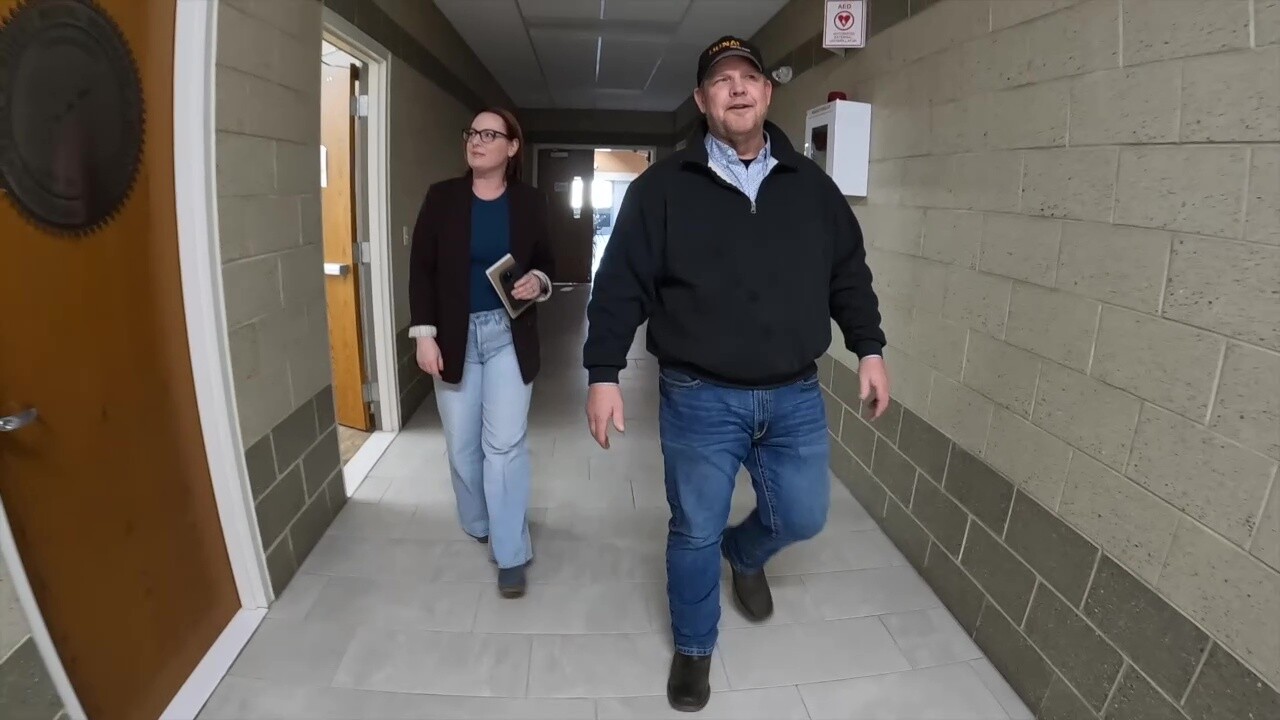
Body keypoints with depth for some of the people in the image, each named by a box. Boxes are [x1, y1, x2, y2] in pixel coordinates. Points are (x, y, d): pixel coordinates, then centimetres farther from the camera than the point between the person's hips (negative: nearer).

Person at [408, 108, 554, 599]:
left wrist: (538, 282, -14)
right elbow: (421, 268, -1)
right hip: (455, 336, 1)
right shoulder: (441, 198, 0)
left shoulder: (530, 203, 1)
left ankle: (511, 553, 9)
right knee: (462, 444, 11)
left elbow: (545, 264, 10)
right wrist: (424, 333, -9)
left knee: (505, 443, -2)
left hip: (509, 337, -1)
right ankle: (478, 525, 36)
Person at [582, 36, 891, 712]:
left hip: (795, 396, 4)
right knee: (695, 533, 10)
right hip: (699, 399, -3)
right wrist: (603, 374, -9)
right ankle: (693, 649, 36)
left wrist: (869, 349, 9)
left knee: (801, 516, 16)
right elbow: (620, 287, -5)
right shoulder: (661, 187, -4)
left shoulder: (811, 185, 6)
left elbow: (849, 275, 13)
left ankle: (744, 555, 52)